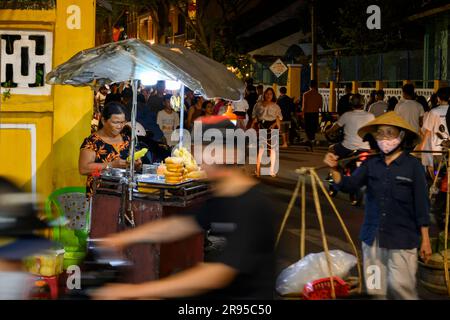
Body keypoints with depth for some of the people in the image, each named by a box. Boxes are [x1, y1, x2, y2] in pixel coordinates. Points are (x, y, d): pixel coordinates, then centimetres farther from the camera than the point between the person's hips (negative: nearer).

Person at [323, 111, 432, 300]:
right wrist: (334, 170, -22)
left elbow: (421, 204, -4)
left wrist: (425, 240, -3)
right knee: (375, 290, 10)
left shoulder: (412, 165, -6)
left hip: (402, 240, -4)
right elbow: (349, 186, -3)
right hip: (373, 238, 4)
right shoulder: (371, 164, 5)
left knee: (400, 287, -8)